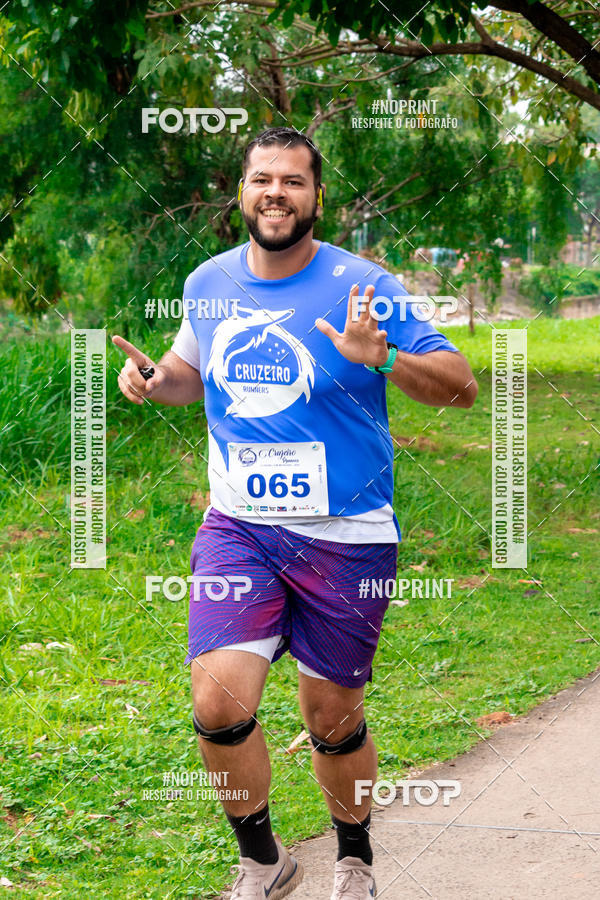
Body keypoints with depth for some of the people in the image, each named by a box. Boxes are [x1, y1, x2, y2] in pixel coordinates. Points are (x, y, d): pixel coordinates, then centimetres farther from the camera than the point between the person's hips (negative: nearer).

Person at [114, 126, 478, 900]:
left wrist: (383, 358, -29)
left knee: (332, 719, 8)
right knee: (218, 704, -13)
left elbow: (462, 386, -11)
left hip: (345, 537, -2)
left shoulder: (362, 287, -10)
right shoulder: (208, 284, 4)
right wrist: (155, 378, 1)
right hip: (236, 527, 3)